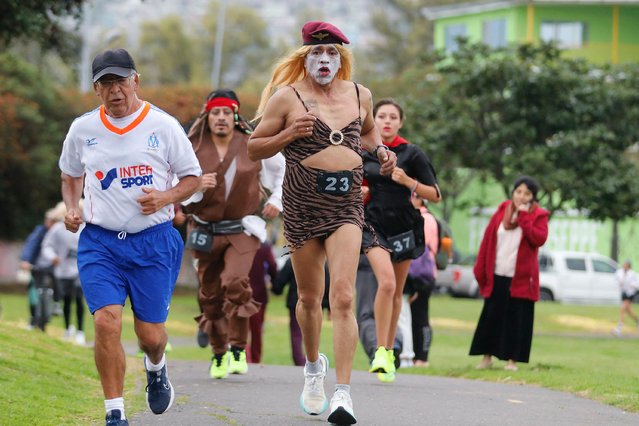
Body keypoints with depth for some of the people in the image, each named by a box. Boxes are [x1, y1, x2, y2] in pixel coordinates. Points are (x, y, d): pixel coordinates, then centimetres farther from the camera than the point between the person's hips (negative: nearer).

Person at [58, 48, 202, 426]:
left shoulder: (163, 125, -2)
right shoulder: (83, 129, 4)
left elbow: (193, 177, 5)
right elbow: (71, 175, 21)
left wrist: (165, 198, -13)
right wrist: (72, 209, 3)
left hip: (153, 241, -1)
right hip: (99, 242, 1)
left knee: (150, 333, 4)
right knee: (107, 323, -17)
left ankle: (156, 368, 42)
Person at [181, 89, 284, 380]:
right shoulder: (193, 149, -2)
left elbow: (283, 170, 16)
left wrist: (277, 200, 5)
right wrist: (197, 187, -19)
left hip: (242, 229, -2)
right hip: (205, 232, 2)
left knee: (236, 282, -23)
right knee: (210, 294, 6)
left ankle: (238, 350, -13)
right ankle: (219, 353, 23)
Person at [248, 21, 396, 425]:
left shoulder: (360, 95, 10)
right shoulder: (287, 97, -1)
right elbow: (254, 148, 4)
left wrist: (380, 150, 11)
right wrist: (290, 133, -13)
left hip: (347, 205, 1)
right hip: (303, 204, -1)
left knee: (343, 297, -14)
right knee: (310, 297, 12)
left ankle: (343, 393, -18)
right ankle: (314, 365, 41)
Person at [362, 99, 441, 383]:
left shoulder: (412, 154, -1)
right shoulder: (362, 153, 4)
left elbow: (435, 196, -2)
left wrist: (409, 181, -17)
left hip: (403, 227, 1)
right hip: (373, 224, -1)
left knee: (396, 292, 8)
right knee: (386, 282, -22)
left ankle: (389, 352, 22)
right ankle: (380, 351, -18)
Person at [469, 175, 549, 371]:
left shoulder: (538, 216, 1)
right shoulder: (502, 211, 7)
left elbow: (540, 238, -17)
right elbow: (487, 240, 8)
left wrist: (523, 217, -17)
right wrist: (480, 270, 4)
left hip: (521, 278, -2)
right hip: (496, 276, 2)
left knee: (516, 318, -2)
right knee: (491, 316, 5)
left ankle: (512, 360, 4)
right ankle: (487, 356, 14)